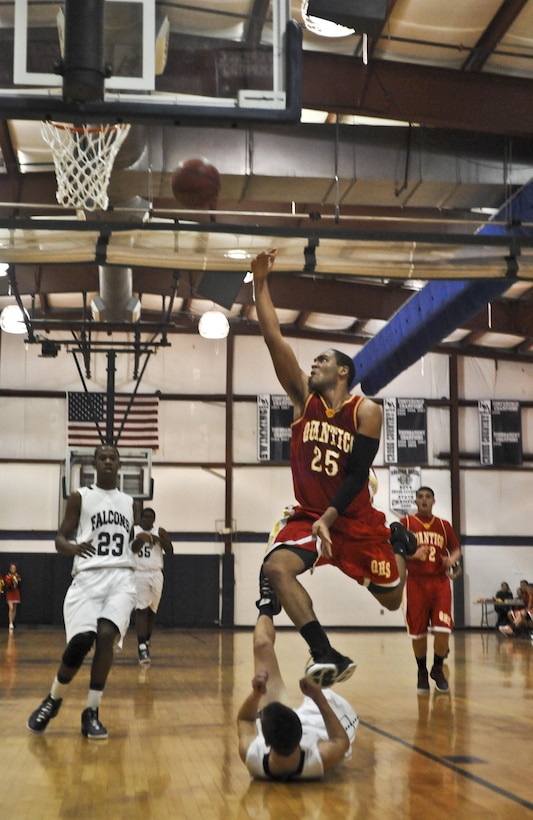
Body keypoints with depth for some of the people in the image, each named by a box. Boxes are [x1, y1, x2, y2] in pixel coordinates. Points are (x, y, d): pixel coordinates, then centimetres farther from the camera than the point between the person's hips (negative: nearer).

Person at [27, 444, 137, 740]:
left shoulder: (129, 502, 17)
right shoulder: (80, 497, 6)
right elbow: (60, 539, 1)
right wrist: (73, 547, -19)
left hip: (121, 577, 2)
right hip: (88, 576, -2)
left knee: (106, 635, -21)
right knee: (81, 641, -17)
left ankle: (91, 712, -10)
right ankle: (53, 700, 13)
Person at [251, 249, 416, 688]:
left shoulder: (366, 411, -10)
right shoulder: (304, 396, 0)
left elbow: (358, 474, -15)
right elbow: (273, 338, -8)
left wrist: (329, 518, -25)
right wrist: (260, 282, -14)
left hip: (357, 520, -2)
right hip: (308, 515, 2)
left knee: (391, 599, 10)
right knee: (276, 569, -28)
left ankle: (397, 542, 44)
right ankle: (328, 657, -24)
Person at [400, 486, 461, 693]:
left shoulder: (444, 525, 9)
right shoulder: (406, 523, 2)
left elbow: (456, 549, 15)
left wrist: (451, 560, -7)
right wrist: (413, 555, -20)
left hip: (440, 582, 2)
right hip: (416, 583, -1)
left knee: (443, 629, -9)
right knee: (418, 632, 3)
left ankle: (438, 669, 14)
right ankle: (422, 672, 24)